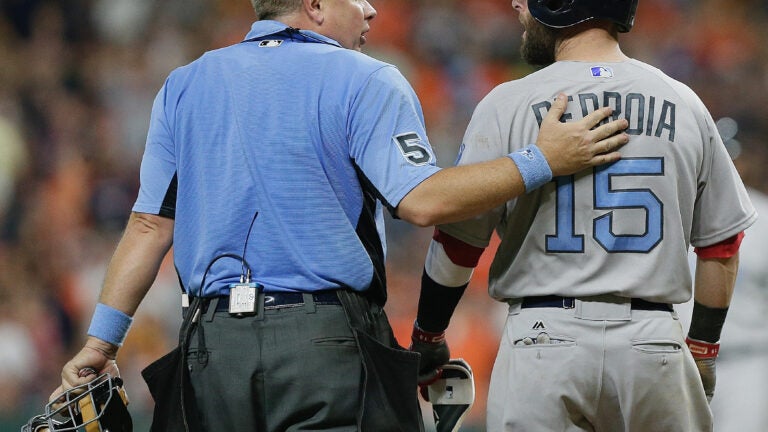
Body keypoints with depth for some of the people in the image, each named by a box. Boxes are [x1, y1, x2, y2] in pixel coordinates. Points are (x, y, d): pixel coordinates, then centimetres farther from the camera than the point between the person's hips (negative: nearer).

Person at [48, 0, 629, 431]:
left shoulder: (185, 87, 13)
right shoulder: (363, 82, -2)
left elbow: (151, 223, 8)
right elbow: (423, 202, -14)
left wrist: (102, 339, 12)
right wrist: (542, 163, -8)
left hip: (211, 345, 5)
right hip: (328, 340, -5)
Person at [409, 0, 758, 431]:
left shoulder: (509, 105, -3)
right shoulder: (684, 105, 7)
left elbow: (458, 242, -1)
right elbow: (722, 246, 12)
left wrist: (427, 340, 13)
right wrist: (702, 351, 23)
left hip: (545, 337, -2)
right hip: (655, 343, 2)